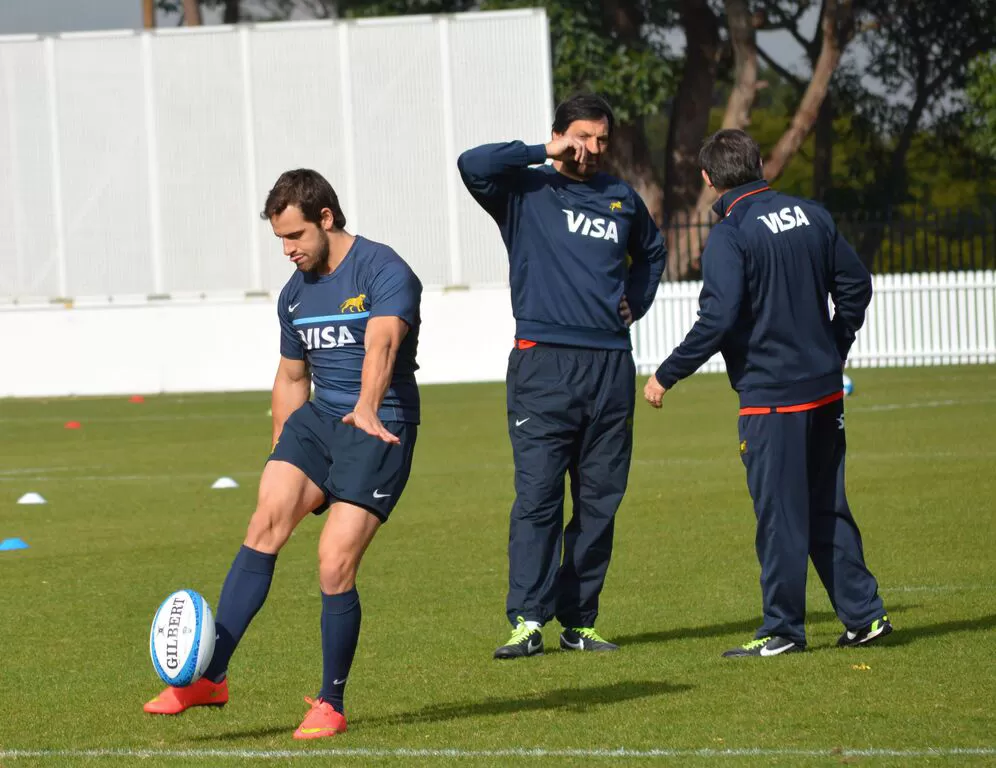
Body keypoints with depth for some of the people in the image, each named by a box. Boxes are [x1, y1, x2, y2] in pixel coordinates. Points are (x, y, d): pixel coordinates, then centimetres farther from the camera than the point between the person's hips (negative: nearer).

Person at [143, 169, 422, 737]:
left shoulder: (385, 271, -11)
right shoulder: (296, 294, 13)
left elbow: (381, 343, -31)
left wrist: (367, 409, -49)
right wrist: (281, 464, 24)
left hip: (380, 430, -6)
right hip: (318, 421, 6)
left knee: (335, 567, -13)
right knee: (266, 523, -16)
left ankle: (331, 705, 4)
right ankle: (211, 676, -17)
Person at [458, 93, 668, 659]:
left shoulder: (622, 198, 16)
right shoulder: (525, 191, 3)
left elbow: (652, 250, 35)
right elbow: (473, 165, -16)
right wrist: (544, 155, -11)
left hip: (611, 364, 5)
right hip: (543, 363, -5)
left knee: (600, 501, 5)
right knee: (538, 495, -11)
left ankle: (579, 620, 11)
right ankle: (528, 619, -12)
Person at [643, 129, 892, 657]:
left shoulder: (730, 235, -14)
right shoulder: (812, 217, 7)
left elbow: (717, 319, -21)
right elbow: (855, 283, 15)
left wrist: (667, 375, -12)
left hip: (770, 395, -7)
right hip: (824, 388, 7)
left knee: (779, 512, 0)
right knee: (827, 506, 15)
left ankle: (783, 629, 4)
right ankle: (864, 614, 15)